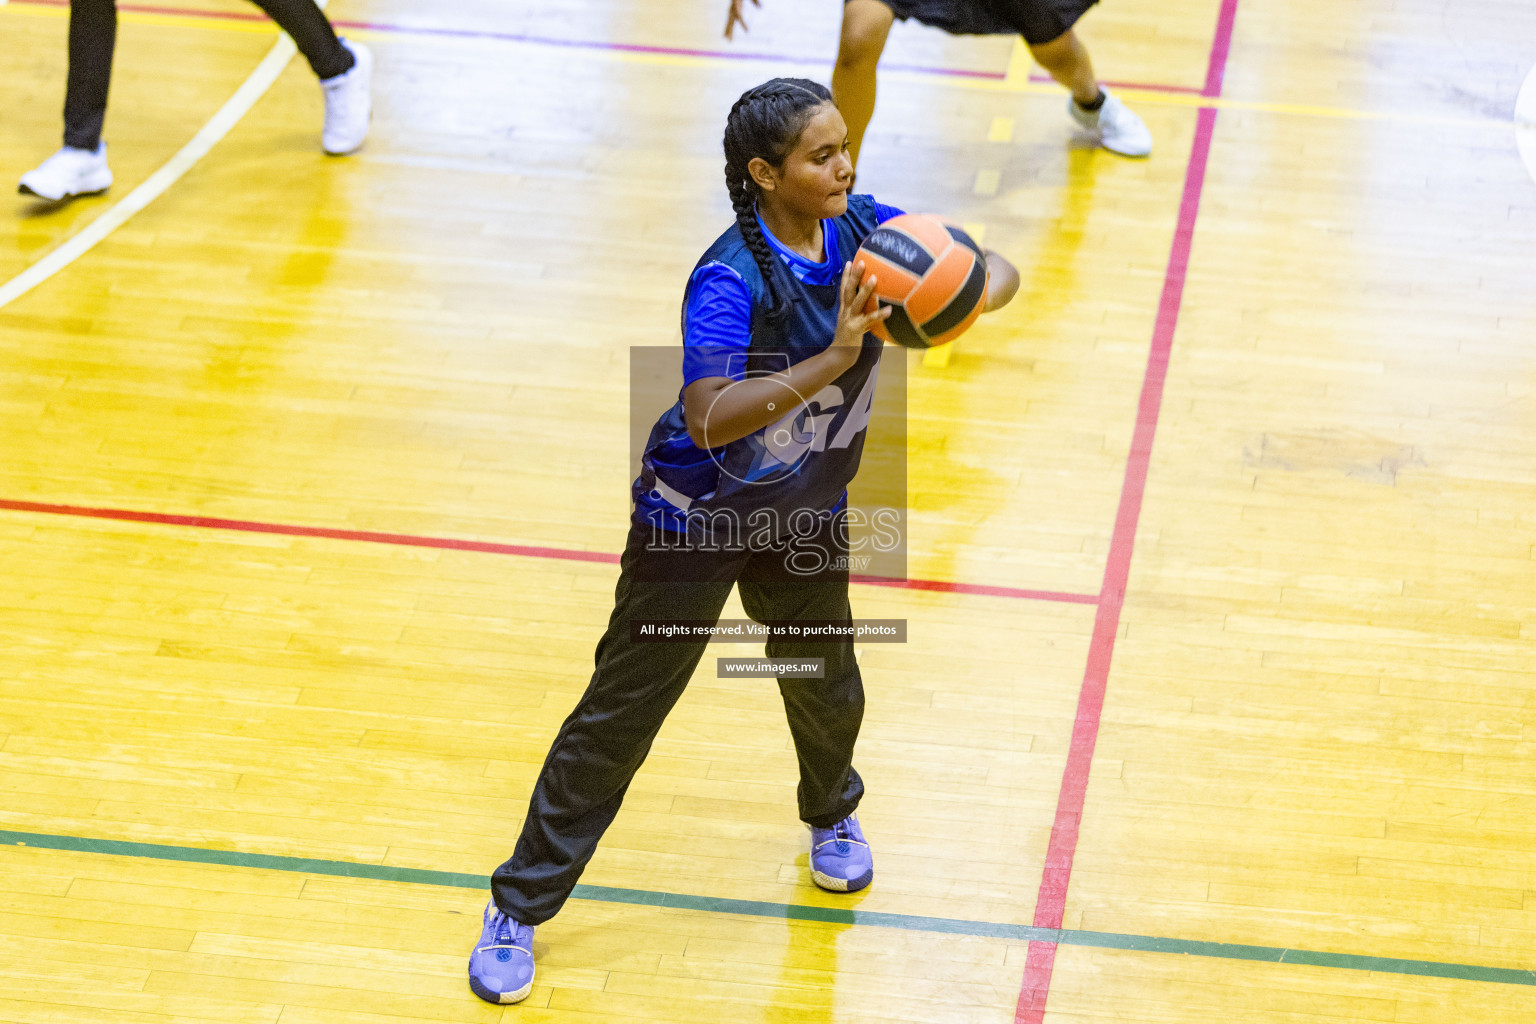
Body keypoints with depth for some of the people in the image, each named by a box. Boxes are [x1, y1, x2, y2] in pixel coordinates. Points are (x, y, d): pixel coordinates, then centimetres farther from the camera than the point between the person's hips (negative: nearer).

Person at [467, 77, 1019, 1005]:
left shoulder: (862, 231, -12)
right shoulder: (730, 279, -31)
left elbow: (996, 270, -7)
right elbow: (709, 416, -43)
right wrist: (833, 359, -51)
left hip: (807, 514, 6)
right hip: (697, 518, -5)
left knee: (828, 690, 20)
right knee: (622, 711, 0)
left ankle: (834, 815, 55)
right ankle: (519, 907, 12)